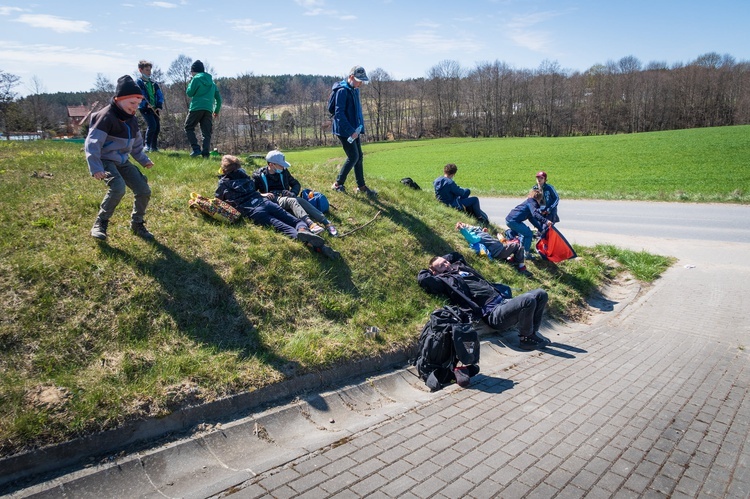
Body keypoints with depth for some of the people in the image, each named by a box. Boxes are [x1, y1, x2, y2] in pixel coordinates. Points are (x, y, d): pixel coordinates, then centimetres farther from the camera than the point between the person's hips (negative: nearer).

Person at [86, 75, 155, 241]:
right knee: (118, 188, -31)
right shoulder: (106, 117, -18)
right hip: (106, 161, -8)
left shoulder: (132, 119, 9)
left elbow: (136, 143, 24)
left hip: (123, 162, 8)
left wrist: (143, 159, 16)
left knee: (144, 191, -3)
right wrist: (95, 168, -30)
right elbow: (92, 143, -22)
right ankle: (100, 223, -12)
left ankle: (137, 224, 18)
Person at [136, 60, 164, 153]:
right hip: (145, 109, -6)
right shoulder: (138, 82, 0)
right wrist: (146, 104, -23)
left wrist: (159, 107, -3)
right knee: (152, 125, -21)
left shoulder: (154, 83, 17)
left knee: (157, 127, 4)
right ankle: (147, 145, -8)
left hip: (155, 109, 6)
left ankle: (154, 147, 17)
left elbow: (160, 95, 12)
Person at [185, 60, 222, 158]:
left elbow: (189, 93, -1)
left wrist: (190, 82, 14)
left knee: (189, 127, 6)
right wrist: (216, 111, 26)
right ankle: (206, 152, -6)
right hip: (208, 109, 5)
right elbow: (218, 98, 19)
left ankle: (196, 149, -7)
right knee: (206, 132, 4)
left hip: (196, 108, -5)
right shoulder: (211, 81, 20)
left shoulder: (196, 78, 0)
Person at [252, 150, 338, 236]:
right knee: (292, 201, -35)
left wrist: (293, 193, 0)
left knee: (301, 200, -28)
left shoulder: (284, 171, 14)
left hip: (285, 197, 4)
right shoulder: (259, 175, 3)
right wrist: (261, 194, -19)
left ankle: (327, 223, -44)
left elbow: (296, 184, 22)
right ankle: (310, 224, -60)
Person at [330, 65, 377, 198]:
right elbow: (339, 113, -21)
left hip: (354, 129, 9)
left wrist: (359, 127, 10)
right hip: (344, 130, -9)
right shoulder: (342, 91, -16)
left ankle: (361, 186, 17)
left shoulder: (355, 90, 11)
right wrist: (350, 131, -23)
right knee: (353, 157, -8)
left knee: (359, 157, 9)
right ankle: (338, 184, 6)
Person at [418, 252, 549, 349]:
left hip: (503, 300, 9)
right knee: (528, 300, -30)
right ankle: (526, 338, -7)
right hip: (493, 313, -9)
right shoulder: (444, 280, 1)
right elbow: (423, 279, -14)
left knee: (540, 294, 3)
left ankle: (532, 332, 13)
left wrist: (440, 258, 29)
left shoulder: (461, 267, 25)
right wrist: (430, 270, 8)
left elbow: (456, 255, 46)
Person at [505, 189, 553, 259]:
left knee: (525, 233, 27)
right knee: (529, 234, -2)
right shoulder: (532, 202, -6)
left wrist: (541, 228, 23)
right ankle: (526, 254, 3)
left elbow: (532, 218, 26)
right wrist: (545, 221, -34)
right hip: (513, 221, -10)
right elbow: (535, 214, -26)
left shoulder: (528, 202, 24)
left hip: (509, 220, 10)